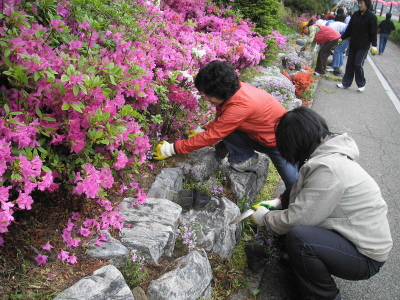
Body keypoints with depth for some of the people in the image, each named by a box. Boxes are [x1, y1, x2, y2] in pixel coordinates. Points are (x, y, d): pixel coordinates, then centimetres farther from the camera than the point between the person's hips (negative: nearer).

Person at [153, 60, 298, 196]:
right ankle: (246, 160, 2)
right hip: (261, 135, 7)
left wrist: (171, 149, -25)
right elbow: (220, 122, 7)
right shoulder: (231, 90, -11)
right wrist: (201, 131, -11)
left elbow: (211, 136, -31)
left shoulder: (240, 106, -37)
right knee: (225, 128, -15)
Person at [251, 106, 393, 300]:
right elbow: (303, 204, 10)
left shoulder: (327, 169, -28)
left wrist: (264, 218, -8)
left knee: (297, 237, -28)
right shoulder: (330, 154, 1)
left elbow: (295, 219, -25)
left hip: (366, 256, -8)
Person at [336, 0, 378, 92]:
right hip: (353, 45, 5)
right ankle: (346, 83, 18)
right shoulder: (355, 15, 4)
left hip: (363, 46, -5)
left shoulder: (371, 17, -10)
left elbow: (373, 33, -9)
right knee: (350, 64, 9)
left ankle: (361, 84, 9)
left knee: (358, 65, -8)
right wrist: (342, 38, 12)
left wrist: (374, 45, -16)